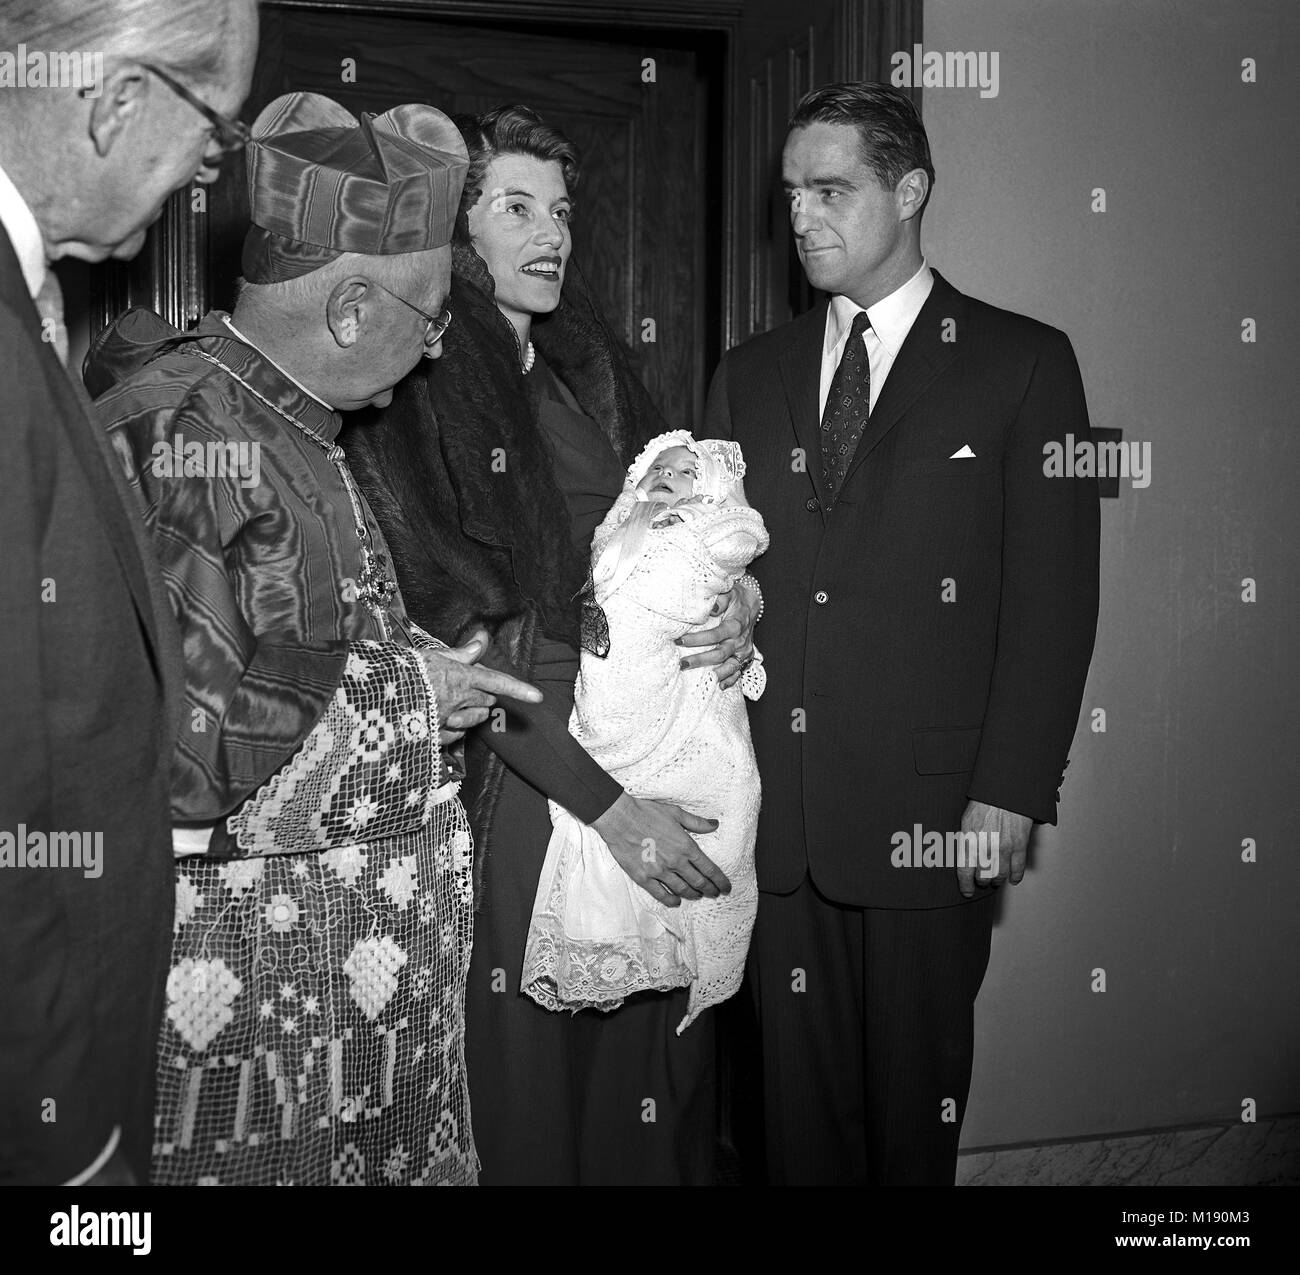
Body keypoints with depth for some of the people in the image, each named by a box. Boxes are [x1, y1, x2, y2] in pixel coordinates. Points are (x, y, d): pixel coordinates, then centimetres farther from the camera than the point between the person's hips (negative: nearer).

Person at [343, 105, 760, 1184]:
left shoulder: (595, 368, 13)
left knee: (661, 1047, 10)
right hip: (521, 773, -5)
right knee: (529, 1060, 3)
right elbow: (452, 622, -13)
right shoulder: (408, 390, -6)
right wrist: (605, 801, -18)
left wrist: (740, 597, -6)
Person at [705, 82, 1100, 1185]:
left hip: (931, 809, -3)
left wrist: (1009, 793, -10)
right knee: (799, 1090, 11)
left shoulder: (1022, 362, 1)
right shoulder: (750, 378, 13)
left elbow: (1053, 595, -4)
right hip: (773, 809, 3)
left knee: (915, 1093, 8)